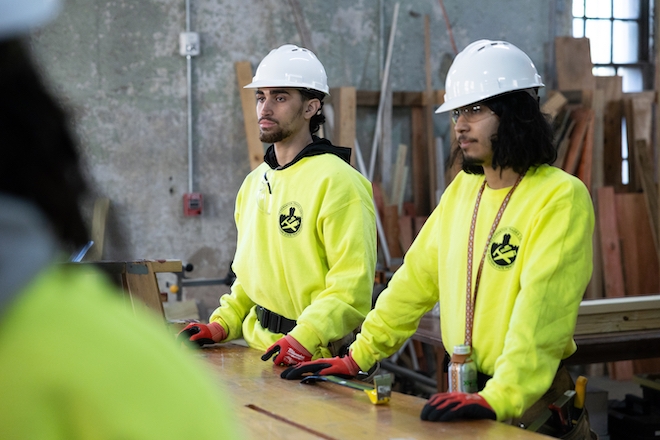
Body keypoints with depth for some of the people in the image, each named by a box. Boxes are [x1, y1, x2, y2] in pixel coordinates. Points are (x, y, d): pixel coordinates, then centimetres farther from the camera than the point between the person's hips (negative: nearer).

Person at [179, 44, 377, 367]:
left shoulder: (337, 181, -9)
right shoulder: (254, 182, 16)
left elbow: (352, 283, -15)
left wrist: (305, 337, -24)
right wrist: (223, 323, 11)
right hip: (258, 350, 6)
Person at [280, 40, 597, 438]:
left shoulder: (561, 196, -15)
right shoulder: (462, 188, 7)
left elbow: (541, 308, -26)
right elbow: (416, 279, 9)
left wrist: (500, 399, -36)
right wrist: (359, 357, 4)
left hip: (533, 402, -6)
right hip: (470, 393, 6)